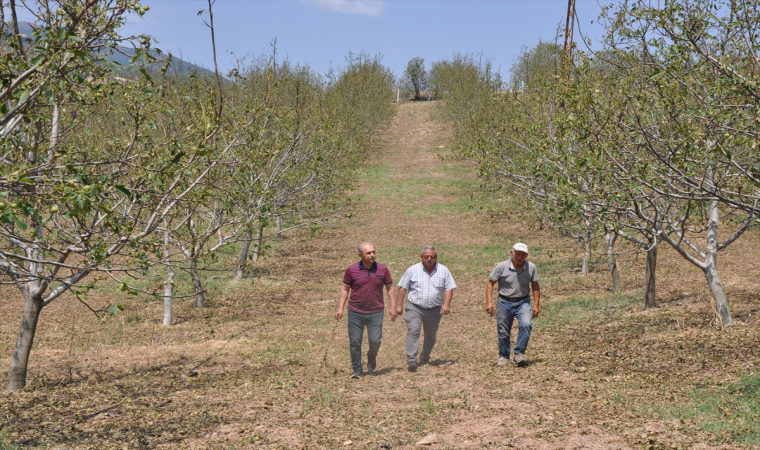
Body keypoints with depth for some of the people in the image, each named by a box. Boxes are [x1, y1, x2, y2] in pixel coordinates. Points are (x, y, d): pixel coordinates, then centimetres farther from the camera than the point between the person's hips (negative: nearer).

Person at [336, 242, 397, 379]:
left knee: (375, 340, -5)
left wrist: (393, 307, 3)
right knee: (355, 342, 1)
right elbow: (345, 289, 7)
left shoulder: (383, 269, 1)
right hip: (355, 312, 0)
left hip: (376, 312, 0)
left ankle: (372, 360, 26)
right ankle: (357, 370, 14)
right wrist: (340, 308, 2)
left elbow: (390, 288, 9)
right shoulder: (351, 270, -2)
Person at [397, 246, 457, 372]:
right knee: (413, 332, -19)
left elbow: (449, 288, 2)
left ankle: (425, 358, 33)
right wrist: (399, 305, 1)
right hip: (415, 308, -2)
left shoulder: (443, 270, 2)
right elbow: (402, 288, 3)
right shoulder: (412, 270, -1)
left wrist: (446, 304, -11)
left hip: (434, 310, 2)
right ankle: (411, 361, -23)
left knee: (431, 336, 13)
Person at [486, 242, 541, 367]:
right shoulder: (502, 266, -10)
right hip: (505, 302, 0)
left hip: (523, 302, 0)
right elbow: (490, 283, -4)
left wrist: (536, 305, 0)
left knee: (526, 325, -22)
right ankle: (503, 357, 24)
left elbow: (535, 286, 5)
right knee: (503, 331, 5)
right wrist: (489, 302, -12)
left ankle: (519, 353, -9)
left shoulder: (531, 267, -4)